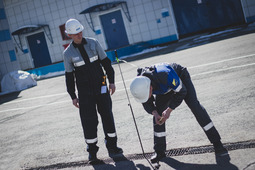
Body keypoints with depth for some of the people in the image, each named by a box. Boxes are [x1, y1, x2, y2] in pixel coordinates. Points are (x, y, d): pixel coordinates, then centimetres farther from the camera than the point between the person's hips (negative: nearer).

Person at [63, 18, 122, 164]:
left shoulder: (93, 43, 1)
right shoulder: (68, 53, -3)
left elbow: (106, 62, 7)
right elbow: (69, 76, 3)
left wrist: (111, 81, 2)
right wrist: (73, 96, 1)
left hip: (101, 87, 2)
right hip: (85, 92, -2)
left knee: (107, 116, 6)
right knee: (89, 121, -3)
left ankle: (112, 147, 21)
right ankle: (92, 151, 10)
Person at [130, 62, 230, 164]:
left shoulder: (167, 75, -46)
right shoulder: (139, 84, -30)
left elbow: (181, 92, -28)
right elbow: (147, 103, -12)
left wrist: (169, 110, -31)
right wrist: (154, 113, -31)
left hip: (181, 77, -5)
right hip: (164, 88, 5)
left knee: (194, 105, -21)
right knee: (158, 115, -3)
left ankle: (217, 144, -19)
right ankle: (159, 151, 12)